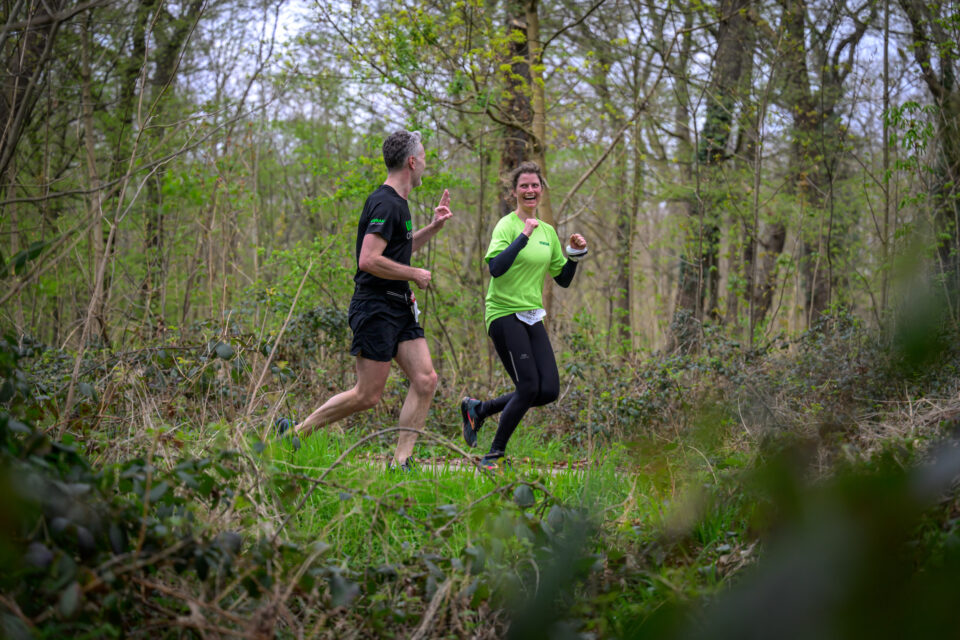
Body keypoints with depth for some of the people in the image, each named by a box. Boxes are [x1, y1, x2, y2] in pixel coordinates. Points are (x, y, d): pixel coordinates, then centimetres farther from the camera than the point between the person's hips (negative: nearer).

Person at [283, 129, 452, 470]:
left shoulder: (397, 202, 16)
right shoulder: (385, 203, -16)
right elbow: (369, 260, -25)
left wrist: (434, 226, 23)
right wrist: (415, 274, -14)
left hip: (399, 308, 10)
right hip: (375, 309, -10)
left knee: (426, 380, -1)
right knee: (367, 395, -5)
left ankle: (401, 461, 3)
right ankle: (296, 433, 8)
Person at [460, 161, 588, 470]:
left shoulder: (548, 231, 13)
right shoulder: (507, 225, -8)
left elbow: (563, 279, 18)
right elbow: (495, 268, -25)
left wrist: (576, 254, 2)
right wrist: (524, 235, -27)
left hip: (533, 317, 7)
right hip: (505, 314, -7)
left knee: (549, 391, -2)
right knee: (529, 388, -11)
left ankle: (478, 409, 17)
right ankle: (495, 454, 7)